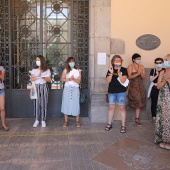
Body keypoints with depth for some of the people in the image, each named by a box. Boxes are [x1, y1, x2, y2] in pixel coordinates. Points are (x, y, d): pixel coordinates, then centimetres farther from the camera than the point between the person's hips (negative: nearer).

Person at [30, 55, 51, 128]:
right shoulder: (34, 70, 6)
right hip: (36, 87, 1)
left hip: (44, 87, -1)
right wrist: (38, 76, -16)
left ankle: (43, 120, 7)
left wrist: (43, 77, -16)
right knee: (37, 103, 0)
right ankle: (37, 120, 8)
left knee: (43, 103, -1)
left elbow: (49, 80, -1)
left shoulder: (47, 70, 3)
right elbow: (31, 79, -2)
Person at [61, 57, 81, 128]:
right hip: (67, 89, 1)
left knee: (76, 104, 1)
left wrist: (73, 79, -21)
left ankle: (77, 121, 11)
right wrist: (69, 79, -17)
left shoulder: (78, 71, 3)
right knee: (66, 104, 2)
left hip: (75, 89, 0)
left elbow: (78, 81, -3)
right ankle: (66, 121, 12)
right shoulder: (65, 70, 4)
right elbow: (62, 79, -2)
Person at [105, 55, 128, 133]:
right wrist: (111, 73, -16)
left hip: (121, 92, -3)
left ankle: (123, 126, 7)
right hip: (111, 91, 3)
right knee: (111, 107, 9)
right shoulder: (110, 70, 6)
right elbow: (108, 81, -3)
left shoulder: (124, 70, -2)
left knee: (122, 108, 0)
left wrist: (119, 72, -21)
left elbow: (123, 81, -12)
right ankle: (109, 124, 21)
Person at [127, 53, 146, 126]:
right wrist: (137, 74, -21)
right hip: (133, 86, -4)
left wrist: (141, 73, -14)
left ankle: (137, 119, 8)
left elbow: (144, 77, 6)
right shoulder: (130, 67, -2)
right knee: (137, 101, -11)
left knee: (139, 102, 2)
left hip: (140, 86, 4)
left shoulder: (142, 67, 9)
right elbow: (129, 77, -10)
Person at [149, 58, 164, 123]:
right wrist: (157, 75, -15)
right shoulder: (153, 70, 4)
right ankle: (154, 117, 12)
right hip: (154, 89, 1)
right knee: (154, 103, 3)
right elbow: (151, 79, -3)